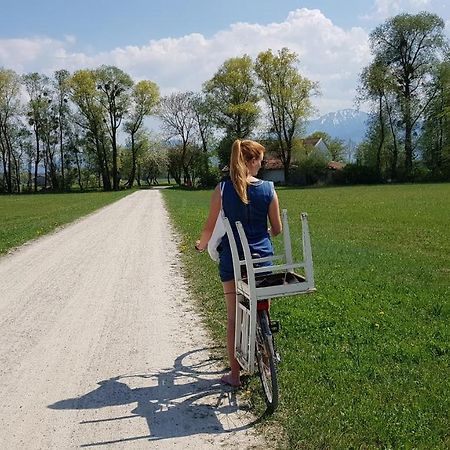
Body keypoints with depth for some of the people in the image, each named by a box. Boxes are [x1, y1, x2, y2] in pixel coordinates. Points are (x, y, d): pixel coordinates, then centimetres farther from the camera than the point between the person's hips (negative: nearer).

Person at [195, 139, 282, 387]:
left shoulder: (222, 189, -8)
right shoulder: (268, 189, -5)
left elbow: (210, 227, -4)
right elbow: (277, 229, 3)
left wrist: (201, 244, 16)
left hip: (232, 259, -1)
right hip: (262, 256, 1)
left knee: (234, 317, 7)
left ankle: (235, 374, 13)